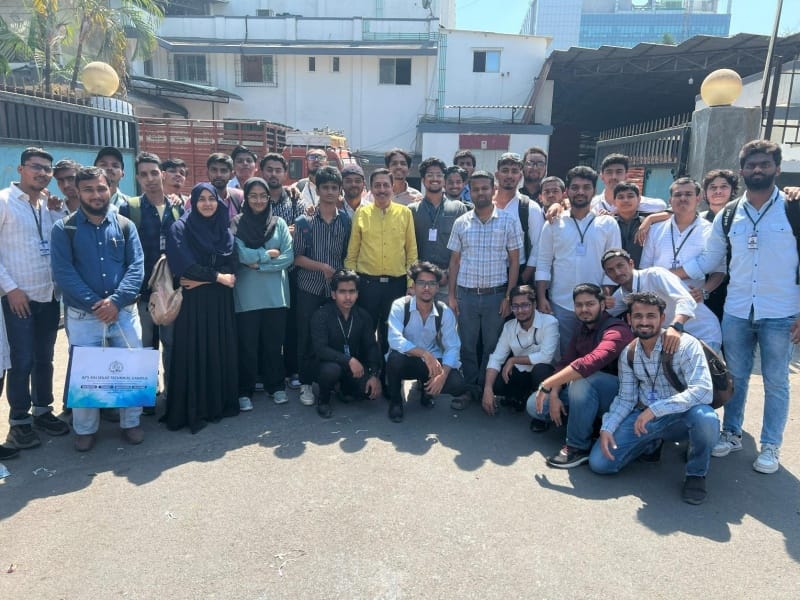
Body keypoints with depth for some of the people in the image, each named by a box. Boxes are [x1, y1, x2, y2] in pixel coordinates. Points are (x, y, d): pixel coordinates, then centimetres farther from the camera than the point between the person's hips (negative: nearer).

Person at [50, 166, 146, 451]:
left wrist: (116, 301, -16)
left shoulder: (125, 226, 5)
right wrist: (94, 304, -16)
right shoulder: (64, 229, 1)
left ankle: (131, 422, 23)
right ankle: (85, 430, 23)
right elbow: (63, 272, -7)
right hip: (83, 316, -1)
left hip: (124, 311, 1)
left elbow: (136, 266, -3)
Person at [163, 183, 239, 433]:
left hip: (220, 301, 4)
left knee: (221, 349, 6)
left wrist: (203, 279, -13)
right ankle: (191, 411, 6)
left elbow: (231, 266, 1)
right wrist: (216, 277, -10)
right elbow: (184, 265, -13)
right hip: (192, 301, -4)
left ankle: (220, 402, 18)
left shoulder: (225, 230, 11)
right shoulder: (180, 228, -2)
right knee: (193, 352, -3)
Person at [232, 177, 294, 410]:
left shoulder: (279, 223, 6)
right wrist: (269, 254, -5)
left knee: (274, 342, 9)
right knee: (247, 344, 4)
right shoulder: (236, 224, 0)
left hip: (275, 293, 2)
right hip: (247, 295, -2)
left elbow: (288, 257, -4)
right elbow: (241, 255, -13)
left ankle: (275, 386, 24)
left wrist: (259, 264, -11)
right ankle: (245, 391, 16)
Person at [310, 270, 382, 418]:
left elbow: (371, 346, -3)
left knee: (372, 390, -19)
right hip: (329, 362, -4)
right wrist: (349, 360, -35)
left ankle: (346, 388, 16)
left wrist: (374, 375, -17)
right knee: (331, 369, -38)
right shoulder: (321, 315, -16)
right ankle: (323, 400, -4)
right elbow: (320, 349, -25)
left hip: (356, 366, 4)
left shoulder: (363, 316, -2)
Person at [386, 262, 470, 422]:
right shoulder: (400, 306, -16)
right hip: (405, 360, -2)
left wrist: (442, 375, -26)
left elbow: (452, 347, -9)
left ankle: (426, 389, 13)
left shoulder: (445, 312, -7)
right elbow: (395, 340, -29)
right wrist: (424, 354, -40)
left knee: (457, 383, -25)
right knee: (395, 356, -37)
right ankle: (395, 401, -7)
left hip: (432, 362, 2)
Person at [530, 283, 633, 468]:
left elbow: (590, 363, -40)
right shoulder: (581, 329, 6)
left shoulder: (616, 330, -23)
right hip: (587, 390, 8)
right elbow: (564, 363, 2)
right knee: (534, 405, -8)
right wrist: (554, 396, -15)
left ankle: (578, 447, -23)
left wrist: (546, 385, -38)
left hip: (618, 392, -7)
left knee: (582, 380, -39)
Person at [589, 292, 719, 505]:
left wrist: (655, 409, -35)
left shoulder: (685, 345, -17)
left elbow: (703, 391, -30)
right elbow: (626, 398, 5)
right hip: (643, 418, 4)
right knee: (599, 462, -10)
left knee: (706, 419, -40)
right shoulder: (628, 353, -1)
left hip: (680, 417, -4)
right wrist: (607, 428, -12)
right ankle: (652, 443, 18)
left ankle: (696, 473, -8)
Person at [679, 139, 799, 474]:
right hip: (736, 312, 3)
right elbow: (709, 259, 10)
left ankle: (771, 446, 22)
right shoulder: (727, 215, 4)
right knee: (735, 376, 14)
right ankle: (731, 434, 30)